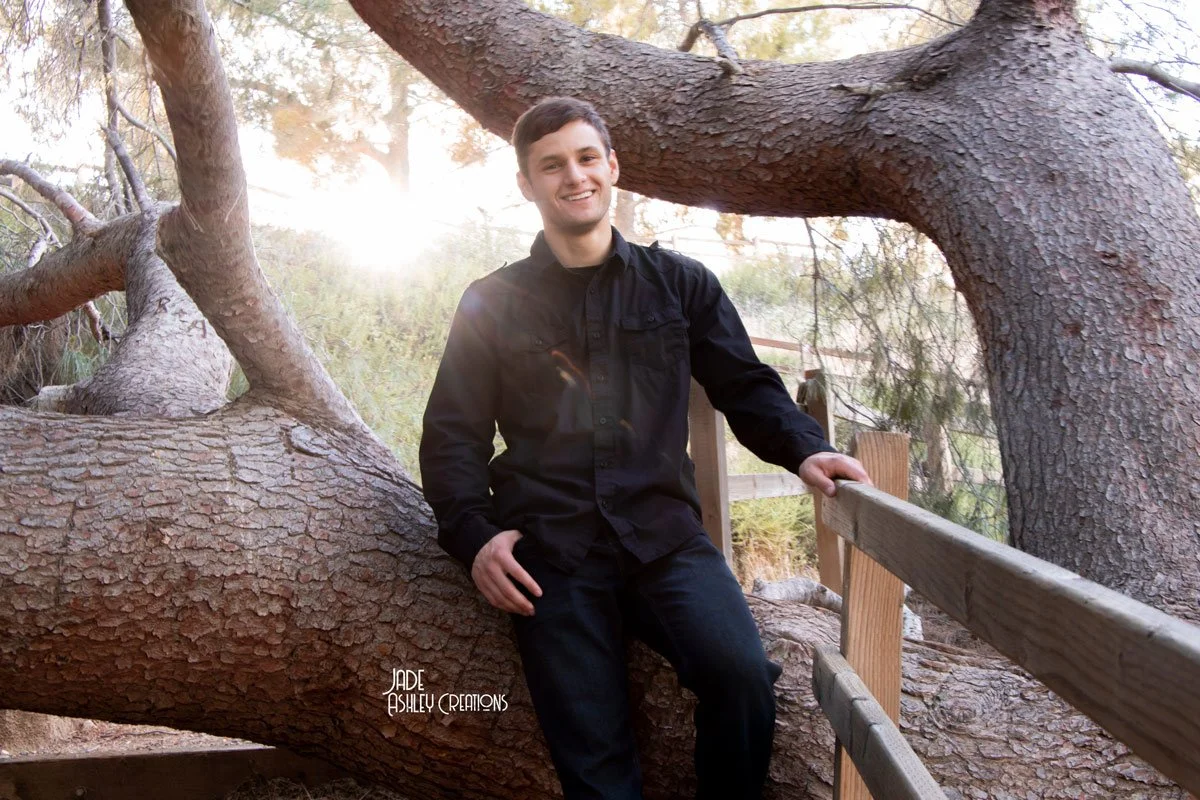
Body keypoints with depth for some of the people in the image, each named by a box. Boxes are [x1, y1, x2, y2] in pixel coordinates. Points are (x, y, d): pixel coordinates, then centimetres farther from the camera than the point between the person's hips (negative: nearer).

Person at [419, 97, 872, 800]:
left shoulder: (679, 284, 13)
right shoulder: (491, 306, 11)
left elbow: (746, 386, 13)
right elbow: (452, 436, 10)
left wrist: (803, 447, -7)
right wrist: (473, 534, -6)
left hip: (663, 534, 1)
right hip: (549, 553, 0)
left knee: (742, 672, -24)